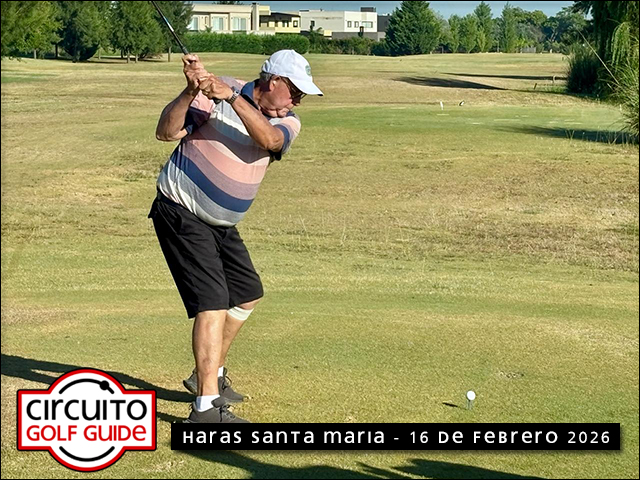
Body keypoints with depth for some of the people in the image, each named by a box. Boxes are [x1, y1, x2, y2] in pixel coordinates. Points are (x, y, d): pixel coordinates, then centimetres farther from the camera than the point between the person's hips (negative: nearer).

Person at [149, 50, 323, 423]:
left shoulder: (287, 123, -1)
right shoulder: (214, 94, -15)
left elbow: (269, 139, -24)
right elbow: (167, 132, -20)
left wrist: (233, 97, -36)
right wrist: (191, 92, -34)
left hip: (222, 224, 8)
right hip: (181, 213, -8)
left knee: (248, 295, 20)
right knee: (213, 303, -17)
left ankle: (210, 374, 37)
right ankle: (206, 406, -18)